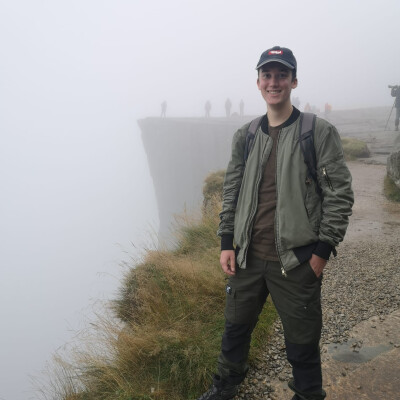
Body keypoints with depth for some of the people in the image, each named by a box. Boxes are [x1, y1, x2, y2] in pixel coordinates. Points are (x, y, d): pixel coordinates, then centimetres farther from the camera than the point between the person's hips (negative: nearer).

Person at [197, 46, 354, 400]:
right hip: (248, 256, 4)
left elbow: (340, 194, -6)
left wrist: (322, 251, -9)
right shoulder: (245, 136, 7)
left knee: (302, 343, 9)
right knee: (236, 327, 20)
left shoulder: (320, 132, -5)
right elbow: (231, 192, 10)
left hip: (297, 262, -4)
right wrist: (226, 243, 5)